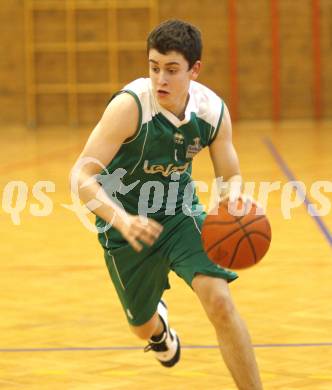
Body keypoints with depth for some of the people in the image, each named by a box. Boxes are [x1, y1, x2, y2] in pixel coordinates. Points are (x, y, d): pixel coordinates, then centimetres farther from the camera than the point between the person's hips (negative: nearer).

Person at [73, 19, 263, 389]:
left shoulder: (213, 111, -15)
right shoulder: (130, 105, -29)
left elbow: (231, 177, -1)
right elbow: (83, 177, -31)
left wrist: (232, 200, -26)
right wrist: (122, 220, -48)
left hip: (181, 215, 2)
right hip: (127, 225, -2)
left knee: (220, 302, -21)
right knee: (143, 327, 17)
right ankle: (159, 327, 58)